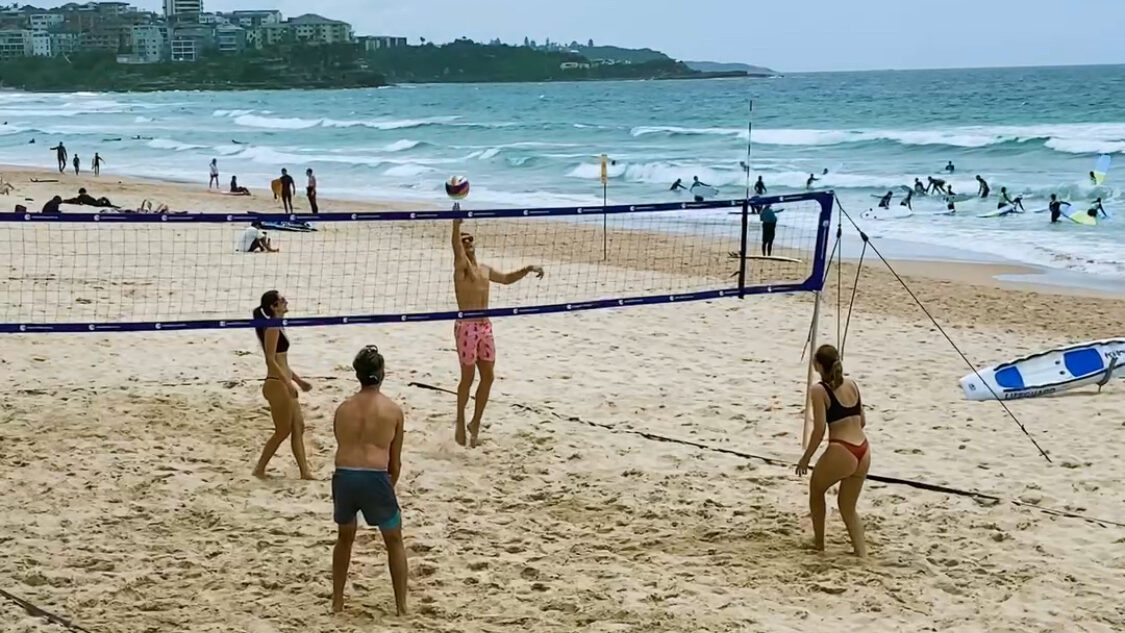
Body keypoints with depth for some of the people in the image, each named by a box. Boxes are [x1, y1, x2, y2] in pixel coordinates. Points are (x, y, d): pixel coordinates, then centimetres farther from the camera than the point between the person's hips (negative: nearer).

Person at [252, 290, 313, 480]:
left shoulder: (276, 328, 14)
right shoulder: (272, 328, -15)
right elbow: (271, 360, -21)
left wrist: (298, 380, 23)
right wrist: (288, 383, -24)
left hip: (284, 384, 10)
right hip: (277, 385, -10)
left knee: (298, 427, 10)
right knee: (283, 431, -1)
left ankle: (304, 471, 13)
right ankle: (259, 470, 8)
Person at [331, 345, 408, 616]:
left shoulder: (342, 409, 15)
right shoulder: (393, 410, 8)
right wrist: (390, 487, 31)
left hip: (344, 476, 3)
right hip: (375, 478, -3)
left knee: (344, 537, 27)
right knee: (394, 541, 17)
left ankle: (337, 602, 30)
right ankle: (401, 605, 16)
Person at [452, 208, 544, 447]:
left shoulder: (485, 270, 15)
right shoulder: (461, 265, -6)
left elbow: (507, 278, 32)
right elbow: (455, 244, -26)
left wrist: (527, 269, 21)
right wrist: (456, 223, -41)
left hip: (485, 327, 7)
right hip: (466, 327, -7)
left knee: (488, 376, 7)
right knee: (468, 376, -2)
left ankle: (476, 422, 20)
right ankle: (461, 423, 13)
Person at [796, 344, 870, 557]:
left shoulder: (819, 390, -7)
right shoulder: (852, 384, 11)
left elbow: (819, 430, -11)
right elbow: (862, 421, 16)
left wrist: (806, 458, -1)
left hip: (841, 452, -6)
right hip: (863, 451, 6)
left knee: (816, 490, 24)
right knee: (848, 506, 20)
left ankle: (818, 542, 32)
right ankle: (862, 552, 8)